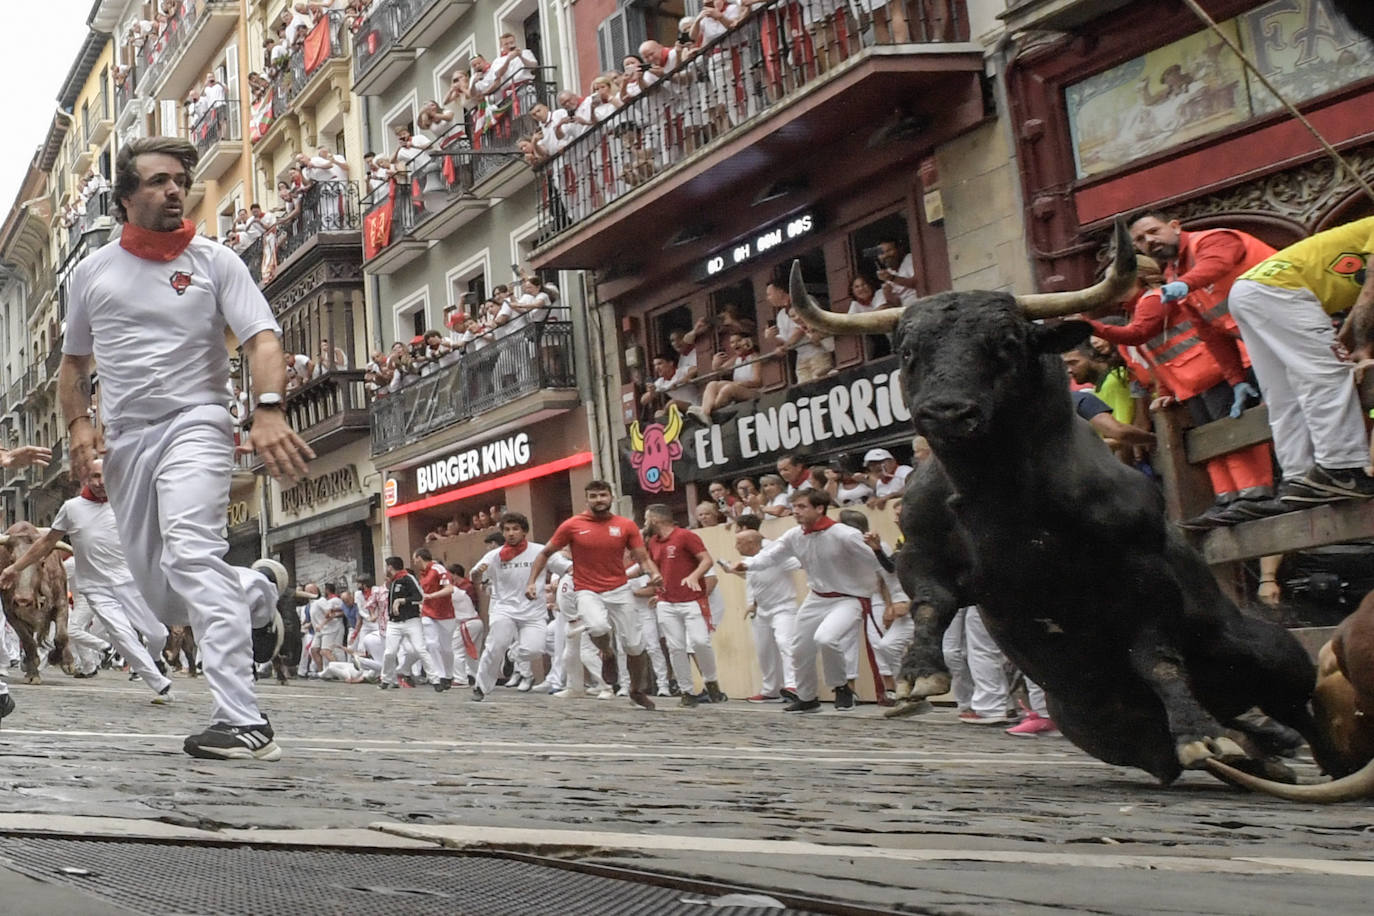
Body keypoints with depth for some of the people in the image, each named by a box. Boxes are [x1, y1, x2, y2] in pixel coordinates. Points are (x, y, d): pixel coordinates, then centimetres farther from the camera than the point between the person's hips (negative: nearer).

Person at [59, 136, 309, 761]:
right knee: (162, 597, 5)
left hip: (194, 425, -5)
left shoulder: (215, 261, 2)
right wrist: (79, 423, 2)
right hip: (123, 441, 5)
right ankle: (258, 591, 36)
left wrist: (268, 411, -28)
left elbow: (262, 339, -9)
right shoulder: (93, 271, 13)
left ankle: (242, 722, -31)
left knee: (192, 557, -27)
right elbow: (73, 363, 22)